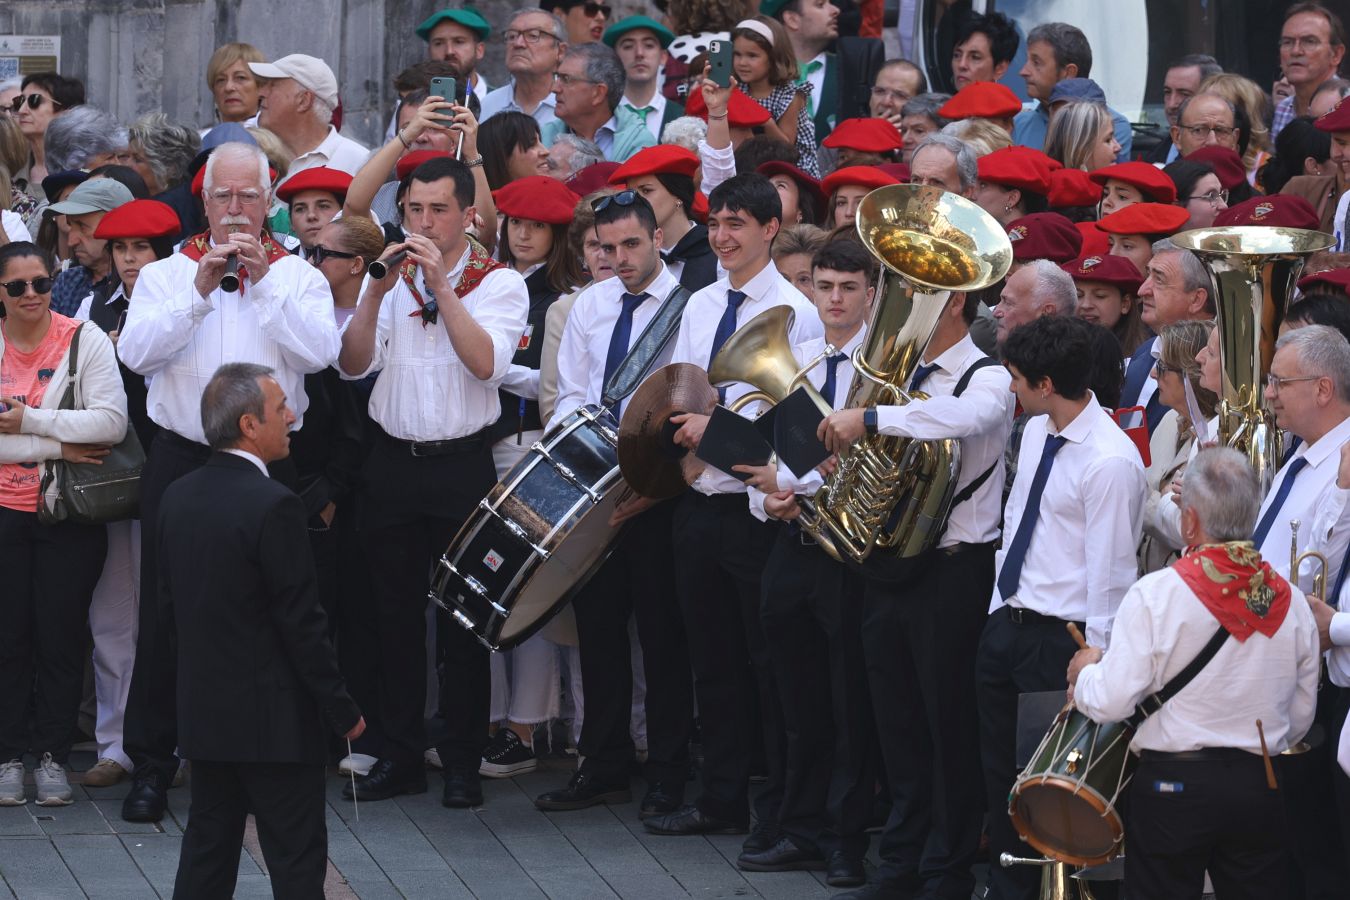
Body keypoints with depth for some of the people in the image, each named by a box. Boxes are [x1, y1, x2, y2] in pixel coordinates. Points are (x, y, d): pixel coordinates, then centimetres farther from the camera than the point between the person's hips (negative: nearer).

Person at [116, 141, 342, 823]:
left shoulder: (297, 277, 7)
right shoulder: (167, 275, 8)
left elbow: (320, 351, -11)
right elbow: (137, 352, -9)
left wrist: (264, 280, -13)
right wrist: (200, 288, -15)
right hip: (181, 460, 0)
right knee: (166, 615, 1)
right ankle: (151, 765, 9)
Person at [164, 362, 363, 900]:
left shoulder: (177, 498, 4)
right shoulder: (272, 507, -19)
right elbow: (302, 621, -18)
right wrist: (342, 709, -10)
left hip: (201, 709, 7)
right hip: (275, 718, -7)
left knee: (208, 845, 13)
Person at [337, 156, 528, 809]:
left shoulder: (500, 283, -1)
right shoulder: (389, 279, 8)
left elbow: (487, 362, -17)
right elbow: (353, 363, -3)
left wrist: (440, 285, -20)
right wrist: (378, 289, -15)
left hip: (462, 463, -3)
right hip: (392, 462, 3)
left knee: (464, 616, 0)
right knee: (395, 613, 6)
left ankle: (463, 762, 6)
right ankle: (398, 758, 13)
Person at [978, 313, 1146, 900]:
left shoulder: (1110, 462, -22)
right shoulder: (1036, 433, 5)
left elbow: (1110, 571, -20)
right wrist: (1000, 616, 16)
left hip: (1056, 643, -9)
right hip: (1005, 625, 9)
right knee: (1000, 775, 17)